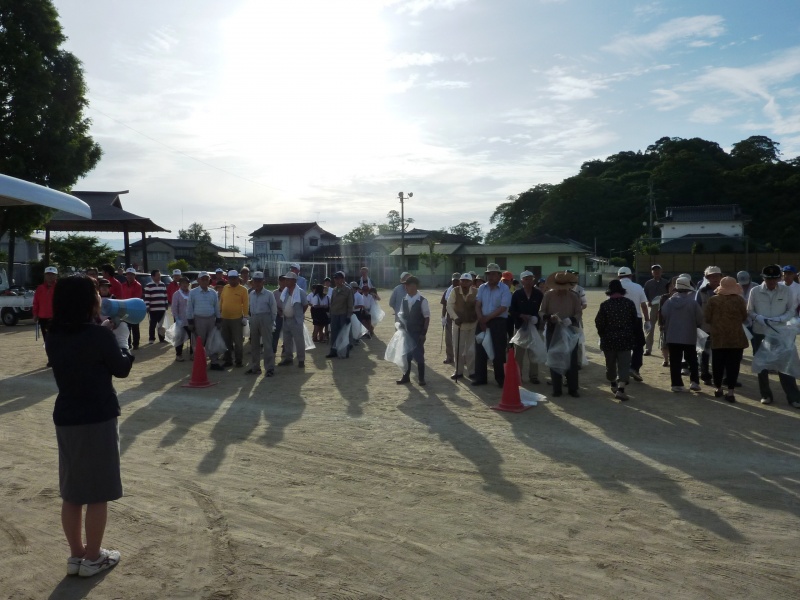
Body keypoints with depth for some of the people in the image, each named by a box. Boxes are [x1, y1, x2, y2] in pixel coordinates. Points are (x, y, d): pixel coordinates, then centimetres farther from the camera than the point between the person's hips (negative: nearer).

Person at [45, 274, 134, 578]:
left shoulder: (54, 337, 1)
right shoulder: (99, 335, -18)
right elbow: (122, 369, -5)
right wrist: (120, 339, 9)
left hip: (65, 419, 6)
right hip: (98, 419, -6)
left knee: (71, 492, 15)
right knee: (97, 492, 7)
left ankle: (76, 555, 27)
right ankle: (93, 558, 18)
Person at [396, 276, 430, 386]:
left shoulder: (422, 300, -11)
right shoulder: (404, 300, 4)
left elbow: (427, 317, -9)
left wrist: (424, 333, -12)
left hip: (418, 333, -5)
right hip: (406, 332, 5)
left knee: (419, 355, 2)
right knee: (406, 354, 12)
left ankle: (421, 378, 15)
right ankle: (406, 377, 24)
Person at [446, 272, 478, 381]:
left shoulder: (476, 292, -9)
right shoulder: (455, 291, -8)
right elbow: (449, 306, -12)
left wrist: (479, 319, -17)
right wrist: (455, 317, -24)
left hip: (473, 324, -1)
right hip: (458, 323, 1)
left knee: (471, 349, 6)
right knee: (458, 348, 8)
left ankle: (472, 371, 19)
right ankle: (458, 371, 21)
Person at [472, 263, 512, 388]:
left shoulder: (504, 289, -7)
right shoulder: (482, 288, 9)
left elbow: (503, 308, -15)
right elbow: (477, 305, 5)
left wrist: (488, 318, -16)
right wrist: (481, 319, -10)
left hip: (498, 322, -5)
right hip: (483, 321, 5)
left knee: (499, 351, 0)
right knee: (480, 349, 6)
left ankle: (501, 378, 11)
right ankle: (480, 377, 15)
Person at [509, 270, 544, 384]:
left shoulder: (539, 294, 0)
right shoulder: (516, 294, -1)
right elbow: (511, 310, -1)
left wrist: (537, 318, -14)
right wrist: (521, 316, -15)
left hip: (534, 326, 0)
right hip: (520, 326, 0)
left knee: (534, 352, 5)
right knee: (519, 352, 6)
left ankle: (533, 376, 13)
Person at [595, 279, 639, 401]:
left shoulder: (605, 304, -8)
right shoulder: (629, 303, -3)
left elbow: (599, 323, -7)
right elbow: (635, 322, 3)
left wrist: (603, 335, 9)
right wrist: (632, 335, 16)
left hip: (609, 339, 0)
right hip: (626, 339, 0)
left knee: (610, 363, 16)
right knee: (624, 364, -1)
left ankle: (613, 385, 33)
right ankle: (620, 389, -13)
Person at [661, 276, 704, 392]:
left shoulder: (669, 302, -4)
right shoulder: (693, 302, -10)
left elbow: (663, 317, 1)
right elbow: (700, 319, -6)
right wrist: (693, 325, 14)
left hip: (672, 336, 1)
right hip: (689, 336, -1)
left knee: (675, 361, 5)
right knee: (692, 360, 12)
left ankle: (677, 384, 5)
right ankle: (694, 382, 5)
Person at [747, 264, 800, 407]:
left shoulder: (786, 291, -4)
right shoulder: (755, 291, -5)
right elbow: (749, 311, 1)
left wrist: (780, 319, -17)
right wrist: (759, 318, -18)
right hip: (760, 333, 1)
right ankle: (766, 395, 23)